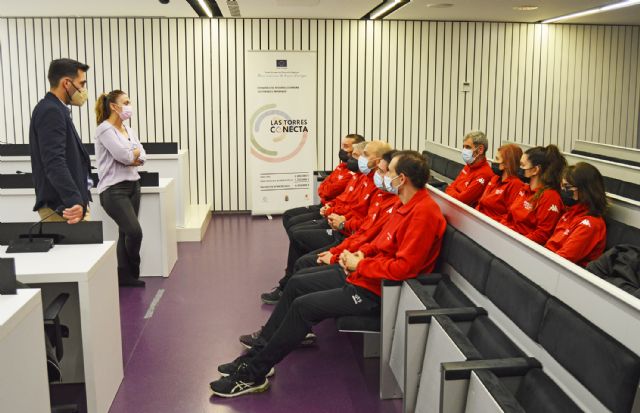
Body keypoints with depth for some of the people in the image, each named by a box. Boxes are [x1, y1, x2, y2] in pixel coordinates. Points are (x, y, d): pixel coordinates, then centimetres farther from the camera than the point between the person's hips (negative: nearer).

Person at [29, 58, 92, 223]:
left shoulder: (55, 110, 18)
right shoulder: (50, 112, -13)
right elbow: (54, 163, -25)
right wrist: (74, 201, -35)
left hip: (65, 203, 10)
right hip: (62, 207, -10)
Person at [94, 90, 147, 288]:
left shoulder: (127, 129, 14)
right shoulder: (105, 129, -10)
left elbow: (141, 155, 8)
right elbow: (123, 155, -19)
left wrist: (131, 158, -11)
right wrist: (135, 152, 1)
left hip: (133, 185, 8)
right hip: (114, 189, -8)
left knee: (126, 232, 7)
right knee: (135, 231, -13)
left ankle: (125, 275, 15)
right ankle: (133, 271, 8)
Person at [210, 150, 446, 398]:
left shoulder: (424, 212, -22)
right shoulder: (408, 205, 9)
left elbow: (403, 267, -28)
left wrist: (359, 265, -17)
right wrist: (361, 252, -1)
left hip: (376, 290, -10)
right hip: (360, 274, 10)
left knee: (304, 306, -14)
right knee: (297, 284, 9)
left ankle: (254, 374, -3)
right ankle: (260, 351, 16)